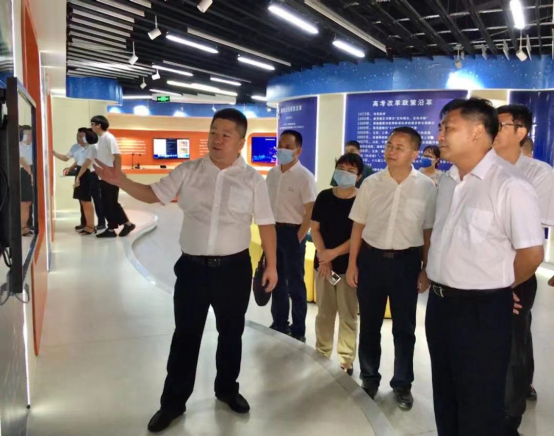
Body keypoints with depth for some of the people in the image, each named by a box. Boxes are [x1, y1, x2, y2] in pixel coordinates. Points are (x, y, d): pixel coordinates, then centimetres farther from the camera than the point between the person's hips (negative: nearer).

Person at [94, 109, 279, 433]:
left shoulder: (253, 180, -4)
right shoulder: (188, 171, 0)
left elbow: (266, 224, -1)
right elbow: (154, 194, 5)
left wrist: (272, 265, -2)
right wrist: (121, 181, -11)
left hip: (234, 268, 0)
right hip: (192, 266, 1)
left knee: (231, 333, 17)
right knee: (186, 335, 11)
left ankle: (227, 389, 40)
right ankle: (173, 403, 27)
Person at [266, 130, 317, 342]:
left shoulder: (304, 176, -13)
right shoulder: (272, 174, 7)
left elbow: (310, 212, -16)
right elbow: (268, 205, 13)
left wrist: (298, 238, -16)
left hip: (292, 232, -6)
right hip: (273, 230, 6)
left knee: (295, 283, 5)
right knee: (277, 280, 16)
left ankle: (298, 331, 19)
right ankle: (279, 324, 32)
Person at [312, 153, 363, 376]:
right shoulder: (324, 197, 4)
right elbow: (315, 228, 3)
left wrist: (333, 253, -15)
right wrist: (322, 255, -10)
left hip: (349, 264, -3)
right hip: (323, 262, 3)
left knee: (348, 315, 5)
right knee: (324, 312, 13)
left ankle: (347, 359, 16)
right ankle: (322, 353, 27)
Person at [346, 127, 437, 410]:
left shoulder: (427, 187, -6)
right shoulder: (371, 183, -1)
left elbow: (428, 231, -1)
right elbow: (359, 226, 4)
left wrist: (426, 270, -1)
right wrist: (352, 263, 2)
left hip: (406, 261, -1)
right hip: (371, 258, 2)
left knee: (404, 327, 11)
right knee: (369, 324, 13)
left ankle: (402, 384, 30)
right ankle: (369, 378, 33)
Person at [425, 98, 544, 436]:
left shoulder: (509, 185, -18)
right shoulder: (448, 181, 8)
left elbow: (533, 253, -16)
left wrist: (496, 288, -1)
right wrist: (437, 282, 13)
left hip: (482, 310, -7)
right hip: (440, 304, 8)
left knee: (479, 408, 9)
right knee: (446, 396, 22)